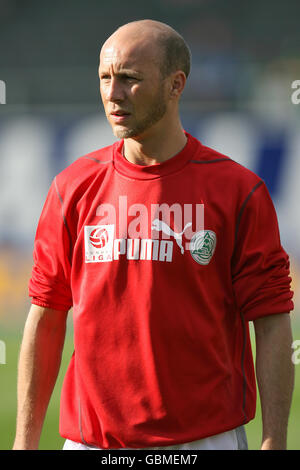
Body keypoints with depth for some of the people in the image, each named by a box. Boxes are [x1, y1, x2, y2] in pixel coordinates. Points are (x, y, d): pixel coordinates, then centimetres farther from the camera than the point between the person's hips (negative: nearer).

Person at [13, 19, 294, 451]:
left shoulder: (239, 191, -3)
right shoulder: (73, 188, 5)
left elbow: (272, 322, -4)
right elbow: (46, 318, 8)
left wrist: (273, 444, -11)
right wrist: (26, 441, 5)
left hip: (206, 438, -2)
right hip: (90, 440, 2)